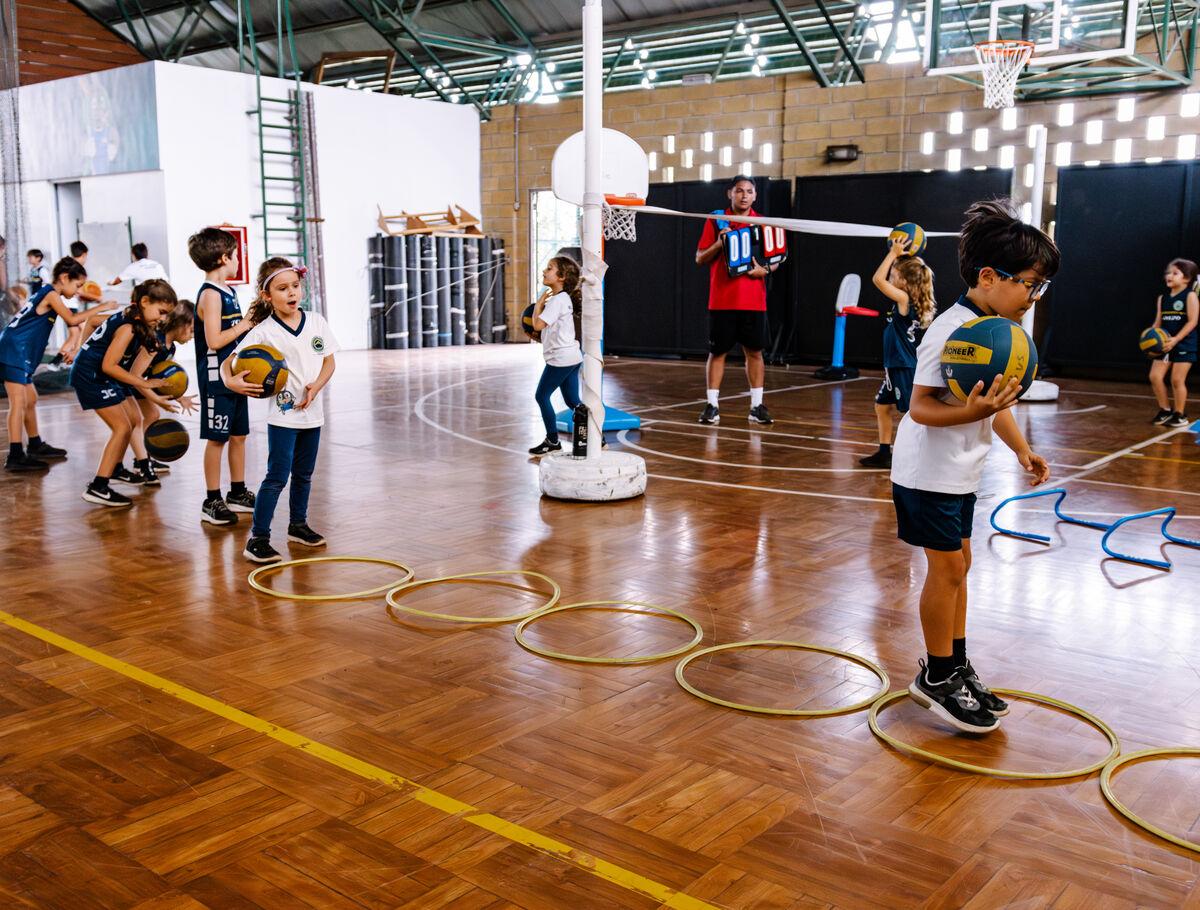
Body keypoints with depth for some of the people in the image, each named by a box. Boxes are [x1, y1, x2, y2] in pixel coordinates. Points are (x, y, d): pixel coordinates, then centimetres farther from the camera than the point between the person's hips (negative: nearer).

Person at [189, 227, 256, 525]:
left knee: (239, 435, 14)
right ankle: (212, 501, 6)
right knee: (216, 439, -2)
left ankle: (237, 493, 25)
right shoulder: (210, 295, -15)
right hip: (216, 377, -9)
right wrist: (246, 324, -15)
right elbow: (214, 340, -21)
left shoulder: (228, 291, 13)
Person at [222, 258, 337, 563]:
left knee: (303, 474, 18)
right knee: (277, 477, -7)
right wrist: (232, 382, -33)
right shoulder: (263, 332, -12)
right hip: (283, 415, -5)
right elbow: (229, 362, -11)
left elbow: (329, 361, 6)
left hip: (312, 412, 5)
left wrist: (316, 386, -11)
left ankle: (298, 525, 34)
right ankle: (258, 539, -1)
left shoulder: (316, 322, 1)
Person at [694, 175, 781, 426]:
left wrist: (765, 269, -9)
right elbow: (700, 259, 1)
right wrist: (719, 243, -16)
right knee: (717, 352, 2)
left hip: (754, 301, 2)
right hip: (722, 301, -2)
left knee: (755, 352, 4)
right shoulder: (716, 221, 2)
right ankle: (712, 405, 9)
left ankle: (757, 405, 12)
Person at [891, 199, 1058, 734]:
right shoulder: (951, 332, -23)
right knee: (947, 568, -2)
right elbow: (921, 407, -24)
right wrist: (970, 412, -40)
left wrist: (1022, 449, 7)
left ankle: (955, 668, 28)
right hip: (929, 470, -9)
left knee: (957, 564, 15)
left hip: (961, 470, 9)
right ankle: (937, 679, 13)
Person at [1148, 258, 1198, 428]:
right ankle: (1165, 410, 16)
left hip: (1184, 344, -6)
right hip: (1165, 344, 6)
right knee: (1155, 376, -1)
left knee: (1177, 380, -3)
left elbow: (1192, 321, -15)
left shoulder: (1190, 296, -9)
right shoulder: (1162, 298, 10)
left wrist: (1175, 339, -24)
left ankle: (1180, 415, 11)